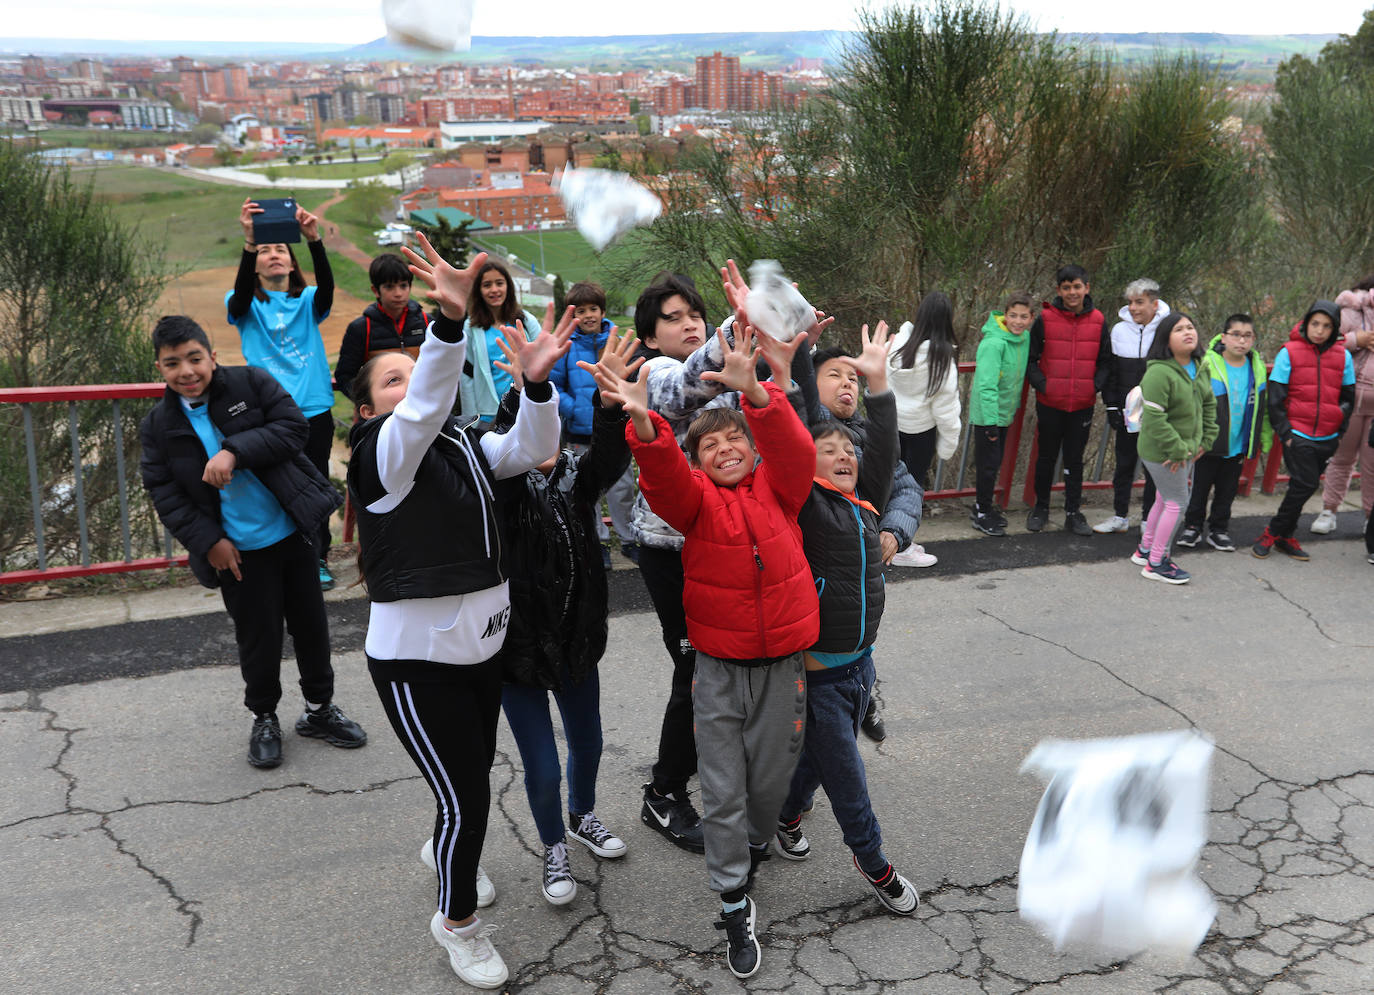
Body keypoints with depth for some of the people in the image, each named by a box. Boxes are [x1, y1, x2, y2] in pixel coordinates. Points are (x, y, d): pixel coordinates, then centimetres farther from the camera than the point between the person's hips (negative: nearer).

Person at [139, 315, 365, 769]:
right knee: (258, 636, 8)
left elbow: (293, 428, -13)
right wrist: (208, 542, -10)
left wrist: (235, 451, -25)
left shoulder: (253, 383, -6)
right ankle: (264, 719, 29)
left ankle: (319, 708, 31)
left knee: (310, 624, 12)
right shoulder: (159, 425, -2)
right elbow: (164, 493, -1)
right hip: (238, 549, 0)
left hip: (292, 532, 1)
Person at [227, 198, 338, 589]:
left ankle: (318, 559, 20)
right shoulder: (246, 306, 4)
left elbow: (327, 286, -15)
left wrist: (314, 240, -32)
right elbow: (240, 295, -20)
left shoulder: (308, 301, 7)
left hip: (314, 410, 1)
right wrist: (249, 242, -35)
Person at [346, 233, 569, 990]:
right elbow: (425, 409, -34)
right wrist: (450, 318, -50)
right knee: (466, 799, -1)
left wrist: (536, 380, -29)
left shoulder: (466, 445, 6)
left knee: (475, 770, 24)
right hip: (416, 654, -7)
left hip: (483, 638, 7)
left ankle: (446, 852, 55)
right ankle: (458, 923, 24)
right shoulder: (381, 454, -14)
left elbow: (530, 450, -10)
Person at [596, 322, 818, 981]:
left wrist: (756, 392, -36)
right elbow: (663, 480, -24)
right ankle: (734, 906, 18)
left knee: (771, 775, 16)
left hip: (781, 661, 1)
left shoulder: (777, 487, 2)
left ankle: (753, 846, 47)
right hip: (718, 666, -1)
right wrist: (644, 425, -46)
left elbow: (794, 451, -19)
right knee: (722, 786, 4)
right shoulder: (695, 496, -2)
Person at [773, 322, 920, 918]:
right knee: (845, 775, 6)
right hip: (816, 668, -6)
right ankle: (873, 863, 24)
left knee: (822, 753, 22)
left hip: (860, 661, 6)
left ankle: (788, 815, 47)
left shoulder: (865, 504, 7)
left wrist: (877, 382, 4)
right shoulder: (804, 505, -11)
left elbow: (883, 448, 8)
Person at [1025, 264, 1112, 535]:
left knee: (1075, 460, 9)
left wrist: (1095, 386, -5)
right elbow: (1030, 359, 0)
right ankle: (1041, 507, 26)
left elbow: (1105, 361, 9)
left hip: (1082, 406, 1)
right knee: (1046, 457, 11)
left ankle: (1073, 513, 19)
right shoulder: (1045, 319, -5)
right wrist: (1042, 385, -11)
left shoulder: (1098, 321, 2)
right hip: (1050, 404, -1)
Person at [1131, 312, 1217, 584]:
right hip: (1162, 453, -9)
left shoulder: (1198, 369, 5)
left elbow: (1208, 404, 17)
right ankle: (1156, 564, 10)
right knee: (1177, 503, -3)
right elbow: (1154, 418, -26)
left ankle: (1145, 550, 37)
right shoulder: (1159, 372, -23)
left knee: (1165, 499, 19)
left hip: (1185, 450, 9)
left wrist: (1206, 439, 9)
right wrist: (1176, 449, -22)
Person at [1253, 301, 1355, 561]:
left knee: (1304, 486, 8)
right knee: (1305, 484, -13)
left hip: (1327, 439, 4)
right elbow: (1275, 398, -3)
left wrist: (1340, 432, 7)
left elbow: (1348, 398, 14)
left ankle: (1283, 535, 19)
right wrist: (1284, 433, -7)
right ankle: (1274, 533, 1)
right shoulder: (1289, 352, -4)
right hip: (1298, 435, -4)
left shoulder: (1343, 356, 4)